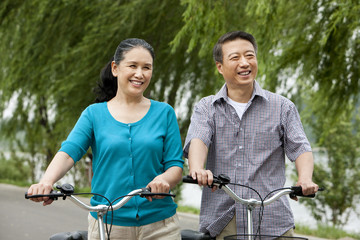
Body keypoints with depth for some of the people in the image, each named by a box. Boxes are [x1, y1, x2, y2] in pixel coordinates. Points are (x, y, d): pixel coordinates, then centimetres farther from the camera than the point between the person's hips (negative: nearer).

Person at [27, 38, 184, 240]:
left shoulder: (164, 113, 5)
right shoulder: (94, 113, 5)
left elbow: (176, 166, 0)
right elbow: (68, 152, -9)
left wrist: (164, 180, -24)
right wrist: (46, 181, -29)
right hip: (106, 223, 0)